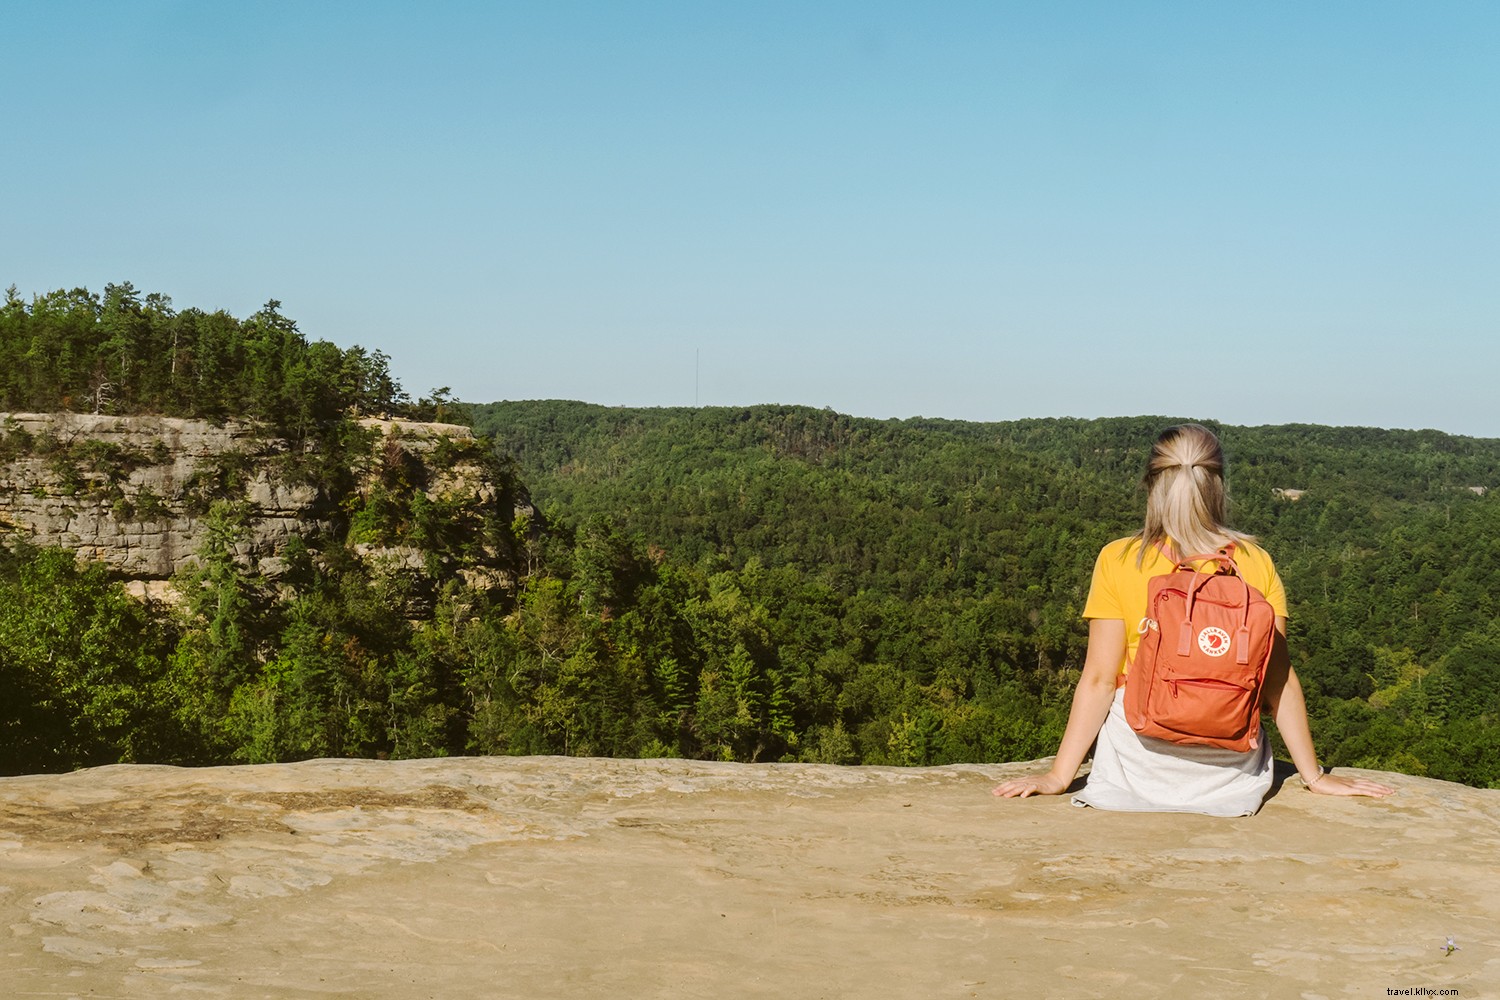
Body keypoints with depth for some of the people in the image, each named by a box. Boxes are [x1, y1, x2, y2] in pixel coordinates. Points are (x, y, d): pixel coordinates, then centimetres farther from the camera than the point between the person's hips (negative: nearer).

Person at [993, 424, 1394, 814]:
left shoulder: (1118, 561, -7)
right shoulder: (1256, 563, -3)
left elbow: (1099, 679, -7)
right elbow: (1280, 680, 0)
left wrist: (1058, 776, -1)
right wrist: (1314, 776, 10)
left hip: (1138, 777, -1)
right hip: (1229, 780, 1)